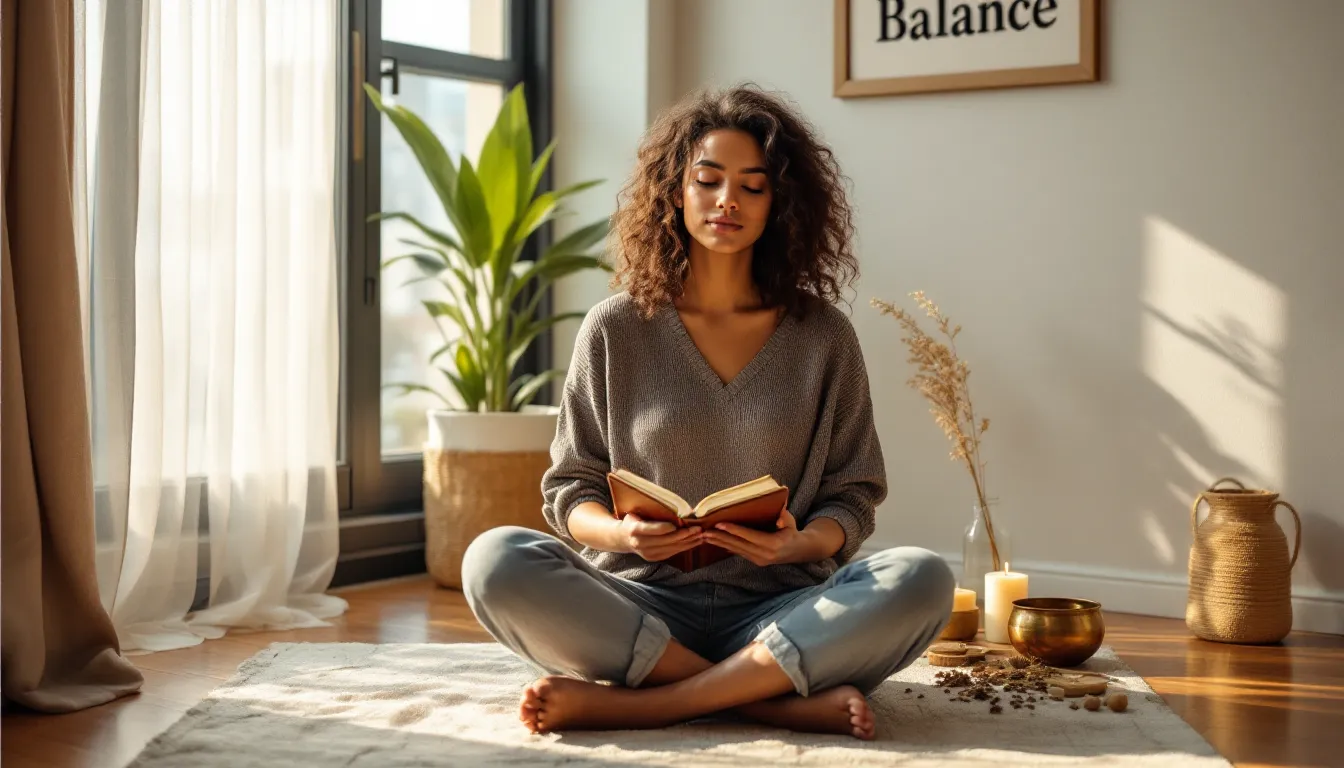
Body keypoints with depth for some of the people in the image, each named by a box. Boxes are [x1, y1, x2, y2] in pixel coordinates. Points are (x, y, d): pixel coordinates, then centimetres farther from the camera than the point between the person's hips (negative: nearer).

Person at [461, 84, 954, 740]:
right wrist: (621, 532, -13)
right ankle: (783, 702, -26)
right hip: (641, 605, 0)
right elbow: (570, 489, 9)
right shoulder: (614, 331, 7)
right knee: (495, 562, -28)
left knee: (921, 580, -29)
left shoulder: (823, 337, 7)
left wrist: (803, 542, -13)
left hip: (780, 611, 0)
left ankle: (632, 703, -27)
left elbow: (853, 496, 9)